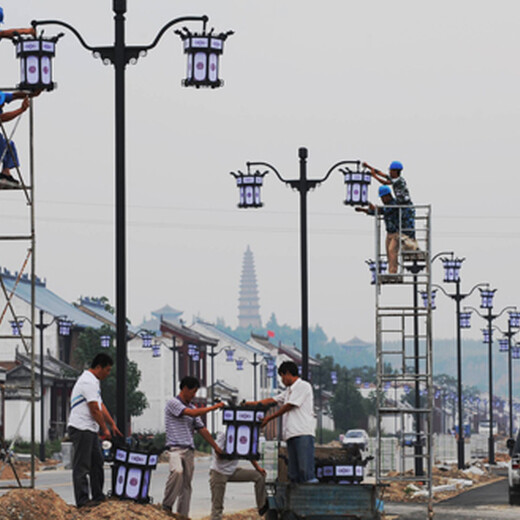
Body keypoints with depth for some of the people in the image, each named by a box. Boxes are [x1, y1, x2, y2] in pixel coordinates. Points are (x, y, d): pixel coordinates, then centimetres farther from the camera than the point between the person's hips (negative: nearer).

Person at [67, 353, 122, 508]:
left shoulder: (93, 381, 19)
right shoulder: (89, 382, -16)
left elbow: (101, 405, 24)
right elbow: (95, 409, -18)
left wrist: (112, 424, 22)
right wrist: (105, 429, -10)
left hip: (90, 430, 11)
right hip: (82, 429, -11)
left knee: (97, 462, 14)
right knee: (82, 466, -7)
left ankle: (98, 496, 20)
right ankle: (82, 500, -5)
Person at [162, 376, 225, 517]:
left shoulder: (192, 407, 21)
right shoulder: (173, 403, -2)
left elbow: (202, 429, 24)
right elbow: (191, 413, -15)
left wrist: (216, 447, 22)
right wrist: (214, 407, -9)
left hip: (189, 451, 8)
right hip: (175, 447, -8)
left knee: (186, 484, 3)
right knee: (177, 471, -33)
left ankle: (183, 515, 3)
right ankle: (166, 506, -24)